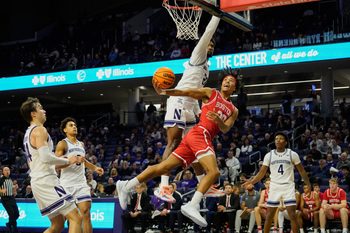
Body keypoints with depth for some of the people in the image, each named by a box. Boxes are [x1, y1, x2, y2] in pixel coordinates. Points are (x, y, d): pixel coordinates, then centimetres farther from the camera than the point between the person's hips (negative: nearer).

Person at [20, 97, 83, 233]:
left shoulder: (29, 133, 21)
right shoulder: (39, 130, -10)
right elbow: (46, 157, -23)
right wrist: (68, 161, -10)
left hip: (38, 182, 10)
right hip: (46, 181, -10)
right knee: (76, 218, -12)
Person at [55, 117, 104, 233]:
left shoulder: (81, 144, 16)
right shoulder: (62, 144, -4)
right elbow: (56, 165, -13)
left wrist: (94, 168, 22)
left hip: (81, 183, 5)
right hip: (67, 184, -5)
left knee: (86, 213, -6)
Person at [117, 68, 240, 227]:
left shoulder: (233, 111, 24)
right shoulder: (210, 93, 9)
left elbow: (225, 129, 7)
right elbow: (185, 92, 0)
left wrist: (219, 120, -17)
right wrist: (165, 91, -16)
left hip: (204, 138, 6)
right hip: (200, 134, -6)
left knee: (163, 167, 4)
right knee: (214, 171, -24)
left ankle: (126, 186, 8)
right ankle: (192, 206, -33)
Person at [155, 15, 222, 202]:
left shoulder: (205, 67, 27)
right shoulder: (198, 56, 2)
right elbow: (208, 33, -8)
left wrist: (199, 113, 23)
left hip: (189, 107, 10)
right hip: (178, 102, -10)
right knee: (173, 144, -16)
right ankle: (163, 187, -20)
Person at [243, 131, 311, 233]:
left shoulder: (292, 154, -1)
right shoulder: (269, 155, 4)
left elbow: (302, 171, 5)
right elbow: (261, 173, 7)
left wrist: (309, 185, -1)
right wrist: (249, 182, -6)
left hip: (288, 187, -2)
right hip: (274, 187, 2)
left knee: (292, 215, -7)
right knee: (269, 216, 4)